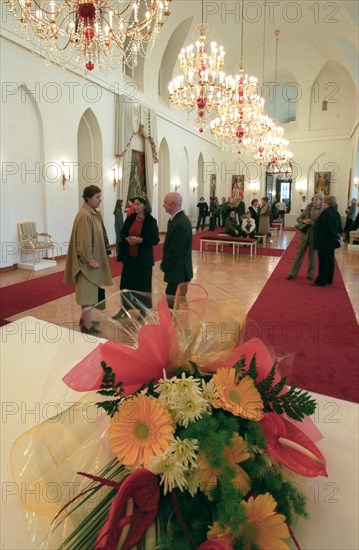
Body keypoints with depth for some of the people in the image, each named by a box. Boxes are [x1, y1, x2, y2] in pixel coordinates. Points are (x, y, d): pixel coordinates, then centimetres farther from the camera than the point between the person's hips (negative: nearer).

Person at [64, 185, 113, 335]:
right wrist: (90, 259, -22)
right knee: (88, 291, -2)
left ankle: (85, 319, 31)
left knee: (89, 290, 17)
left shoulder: (94, 213, 10)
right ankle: (87, 326, 8)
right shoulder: (84, 215, -19)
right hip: (87, 260, -9)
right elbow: (83, 241, -22)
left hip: (93, 258, 9)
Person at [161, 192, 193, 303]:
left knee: (173, 303, -1)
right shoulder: (176, 219, 9)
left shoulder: (180, 224, -22)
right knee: (171, 301, 17)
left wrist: (164, 266, -9)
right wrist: (165, 263, 7)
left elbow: (175, 251, -22)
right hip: (177, 270, 9)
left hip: (178, 272, -9)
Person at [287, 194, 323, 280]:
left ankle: (310, 274, 24)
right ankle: (292, 273, 11)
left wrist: (313, 223, -21)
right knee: (299, 254, 5)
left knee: (312, 256, 9)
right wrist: (304, 221, -13)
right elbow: (298, 219, 6)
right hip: (304, 235, 2)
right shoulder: (308, 209, 1)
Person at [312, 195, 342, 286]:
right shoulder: (336, 213, 10)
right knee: (330, 260, 14)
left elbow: (328, 227, -23)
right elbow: (339, 226, 11)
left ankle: (321, 281, 1)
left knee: (323, 261, -5)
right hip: (331, 241, 9)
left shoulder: (326, 213, -19)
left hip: (324, 241, -9)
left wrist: (337, 236, -12)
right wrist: (338, 235, 10)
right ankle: (329, 279, 24)